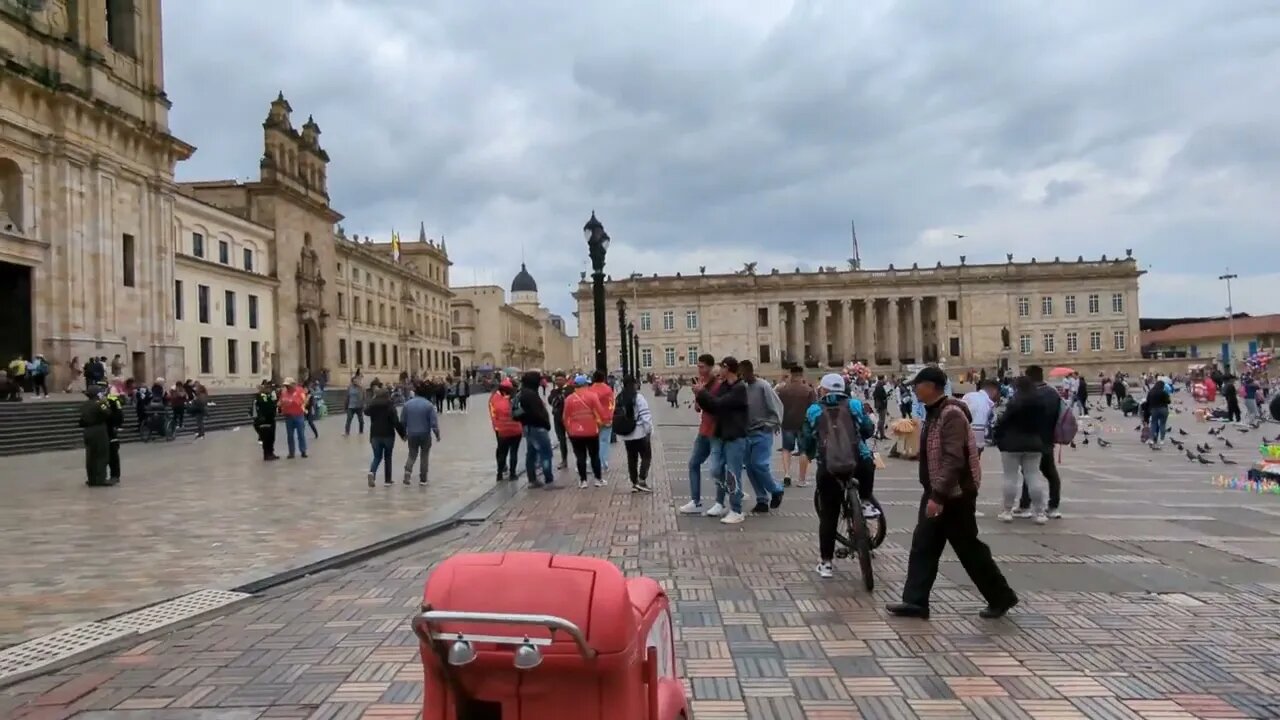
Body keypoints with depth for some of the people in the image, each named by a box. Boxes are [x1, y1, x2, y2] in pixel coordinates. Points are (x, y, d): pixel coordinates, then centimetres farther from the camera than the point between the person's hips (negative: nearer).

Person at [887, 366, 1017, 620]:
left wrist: (938, 495, -30)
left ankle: (1001, 597, 20)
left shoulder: (951, 414, -21)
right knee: (922, 546, 7)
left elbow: (954, 459, -27)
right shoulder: (935, 412, 11)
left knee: (969, 549, 3)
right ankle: (915, 601, 11)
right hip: (937, 493, 10)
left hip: (954, 495, -10)